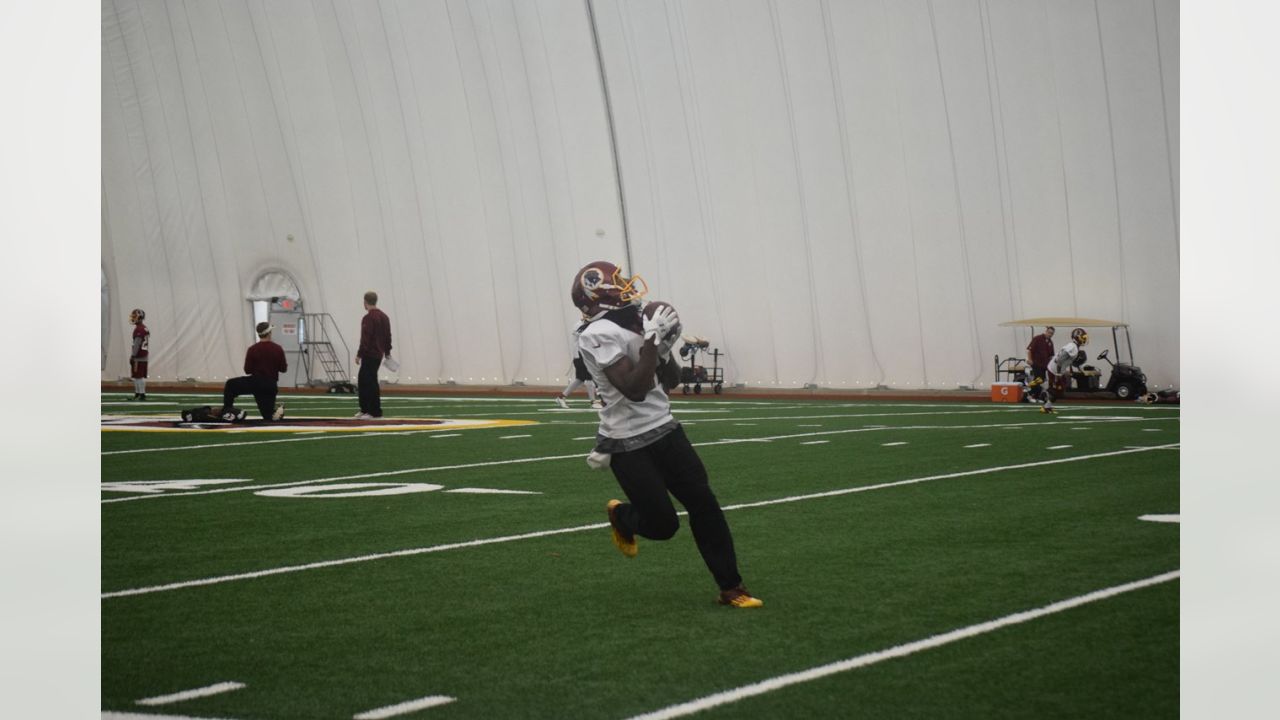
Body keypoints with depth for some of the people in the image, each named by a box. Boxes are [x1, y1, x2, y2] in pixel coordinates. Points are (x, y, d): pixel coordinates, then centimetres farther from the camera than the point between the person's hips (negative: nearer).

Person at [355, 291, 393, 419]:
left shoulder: (368, 318, -15)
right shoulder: (384, 316, 12)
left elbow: (365, 339, -20)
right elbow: (388, 336, 15)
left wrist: (359, 354, -17)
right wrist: (387, 352, 21)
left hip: (370, 355, -9)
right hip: (378, 354, 9)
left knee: (371, 382, -5)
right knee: (362, 381, 16)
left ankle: (375, 412, -4)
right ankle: (365, 409, 18)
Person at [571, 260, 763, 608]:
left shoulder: (636, 324, 7)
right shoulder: (599, 334, -18)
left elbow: (671, 381, 15)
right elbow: (635, 390, -27)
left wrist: (665, 346, -3)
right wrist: (652, 340, -24)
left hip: (664, 429, 7)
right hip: (628, 443, -7)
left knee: (703, 503, 0)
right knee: (662, 524, -3)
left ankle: (731, 587, 7)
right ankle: (620, 516, 32)